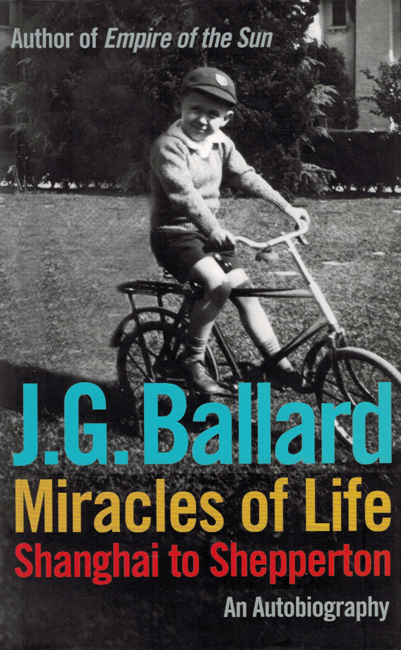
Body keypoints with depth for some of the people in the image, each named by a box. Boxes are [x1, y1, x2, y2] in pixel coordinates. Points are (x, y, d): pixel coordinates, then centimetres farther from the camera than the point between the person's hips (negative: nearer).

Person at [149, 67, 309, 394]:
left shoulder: (221, 144, 4)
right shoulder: (169, 145, -19)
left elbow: (247, 177, 6)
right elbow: (184, 193, -31)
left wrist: (287, 207, -2)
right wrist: (214, 229, -42)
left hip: (209, 232, 7)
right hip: (174, 234, -7)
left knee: (244, 288, -1)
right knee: (218, 285, -27)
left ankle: (279, 365, 5)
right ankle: (192, 360, -12)